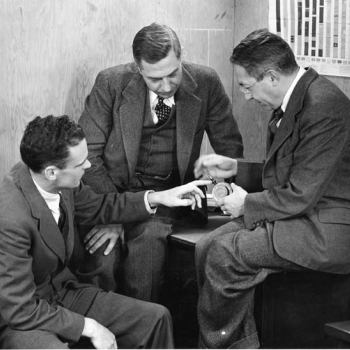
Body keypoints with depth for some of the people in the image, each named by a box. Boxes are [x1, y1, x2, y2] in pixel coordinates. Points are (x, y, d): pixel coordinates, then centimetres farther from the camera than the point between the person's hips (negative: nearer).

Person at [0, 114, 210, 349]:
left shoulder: (60, 184, -9)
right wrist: (89, 327, -20)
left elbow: (98, 207, 15)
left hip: (61, 291, 8)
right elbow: (20, 310, -26)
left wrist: (157, 198, 5)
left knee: (155, 318, 2)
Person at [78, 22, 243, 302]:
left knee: (149, 238, -32)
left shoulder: (205, 83, -3)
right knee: (101, 258, -28)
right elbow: (88, 153, -6)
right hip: (113, 187, -1)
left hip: (170, 191, 1)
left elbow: (230, 148, 7)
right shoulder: (111, 83, -6)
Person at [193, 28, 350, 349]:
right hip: (303, 214, 10)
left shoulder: (324, 105, -21)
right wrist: (235, 167, 14)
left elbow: (301, 194, -22)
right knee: (207, 247, -8)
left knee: (225, 253, -21)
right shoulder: (295, 100, 9)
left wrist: (247, 204, -8)